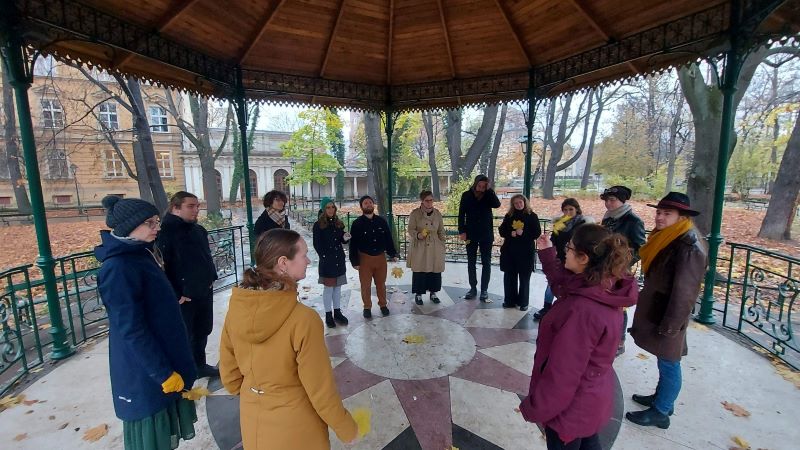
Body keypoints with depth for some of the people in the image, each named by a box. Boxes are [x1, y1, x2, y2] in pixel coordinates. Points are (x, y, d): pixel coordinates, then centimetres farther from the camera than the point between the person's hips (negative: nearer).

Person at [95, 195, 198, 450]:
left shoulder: (142, 255, 4)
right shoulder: (118, 268, -23)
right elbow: (131, 330, -24)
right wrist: (164, 373, -19)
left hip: (165, 360, 8)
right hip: (145, 373, -8)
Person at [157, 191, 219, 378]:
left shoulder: (198, 229, 8)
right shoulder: (166, 231, -17)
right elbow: (160, 267, -20)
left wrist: (211, 278, 12)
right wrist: (175, 295, -19)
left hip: (204, 291, 8)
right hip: (183, 297, -8)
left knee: (202, 331, 20)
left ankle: (199, 364, 37)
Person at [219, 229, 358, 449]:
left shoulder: (236, 308, -14)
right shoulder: (303, 319, -31)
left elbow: (229, 373, 0)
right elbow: (321, 388, -21)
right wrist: (345, 427, -4)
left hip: (252, 422, 5)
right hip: (295, 428, -4)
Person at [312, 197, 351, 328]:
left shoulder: (338, 223, 7)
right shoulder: (318, 225, -7)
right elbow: (316, 244, -7)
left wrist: (345, 238, -9)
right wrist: (324, 257, -13)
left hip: (339, 260, 5)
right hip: (327, 261, -5)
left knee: (338, 287, 13)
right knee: (328, 288, 4)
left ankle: (337, 312, 24)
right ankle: (328, 315, 15)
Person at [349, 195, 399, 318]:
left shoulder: (382, 221, 1)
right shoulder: (357, 223, -7)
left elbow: (388, 239, 8)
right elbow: (353, 244, -7)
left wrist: (393, 254, 5)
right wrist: (355, 261, -9)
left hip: (381, 257, 2)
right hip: (365, 258, -2)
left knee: (381, 283, 14)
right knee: (366, 285, 9)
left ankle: (383, 304, 32)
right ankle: (367, 307, 26)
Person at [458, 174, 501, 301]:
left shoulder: (488, 195, -1)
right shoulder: (467, 195, -2)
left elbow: (497, 204, -20)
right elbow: (461, 215, -2)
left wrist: (489, 190, -18)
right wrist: (462, 231, -9)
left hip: (486, 234, 0)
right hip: (471, 234, 0)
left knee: (486, 263, 5)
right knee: (471, 263, 8)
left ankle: (484, 290, 13)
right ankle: (473, 288, 19)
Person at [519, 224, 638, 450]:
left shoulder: (583, 310, -37)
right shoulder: (605, 290, -10)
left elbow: (563, 371, -29)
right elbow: (563, 286, 11)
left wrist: (534, 408, -16)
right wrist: (547, 253, 7)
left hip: (572, 406, -7)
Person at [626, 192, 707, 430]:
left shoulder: (688, 247, -23)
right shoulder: (666, 239, 6)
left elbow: (683, 293, -22)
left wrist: (668, 327, -19)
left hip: (666, 317, -8)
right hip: (655, 311, 8)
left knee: (669, 364, 8)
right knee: (665, 362, 22)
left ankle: (661, 412, 22)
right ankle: (661, 397, 38)